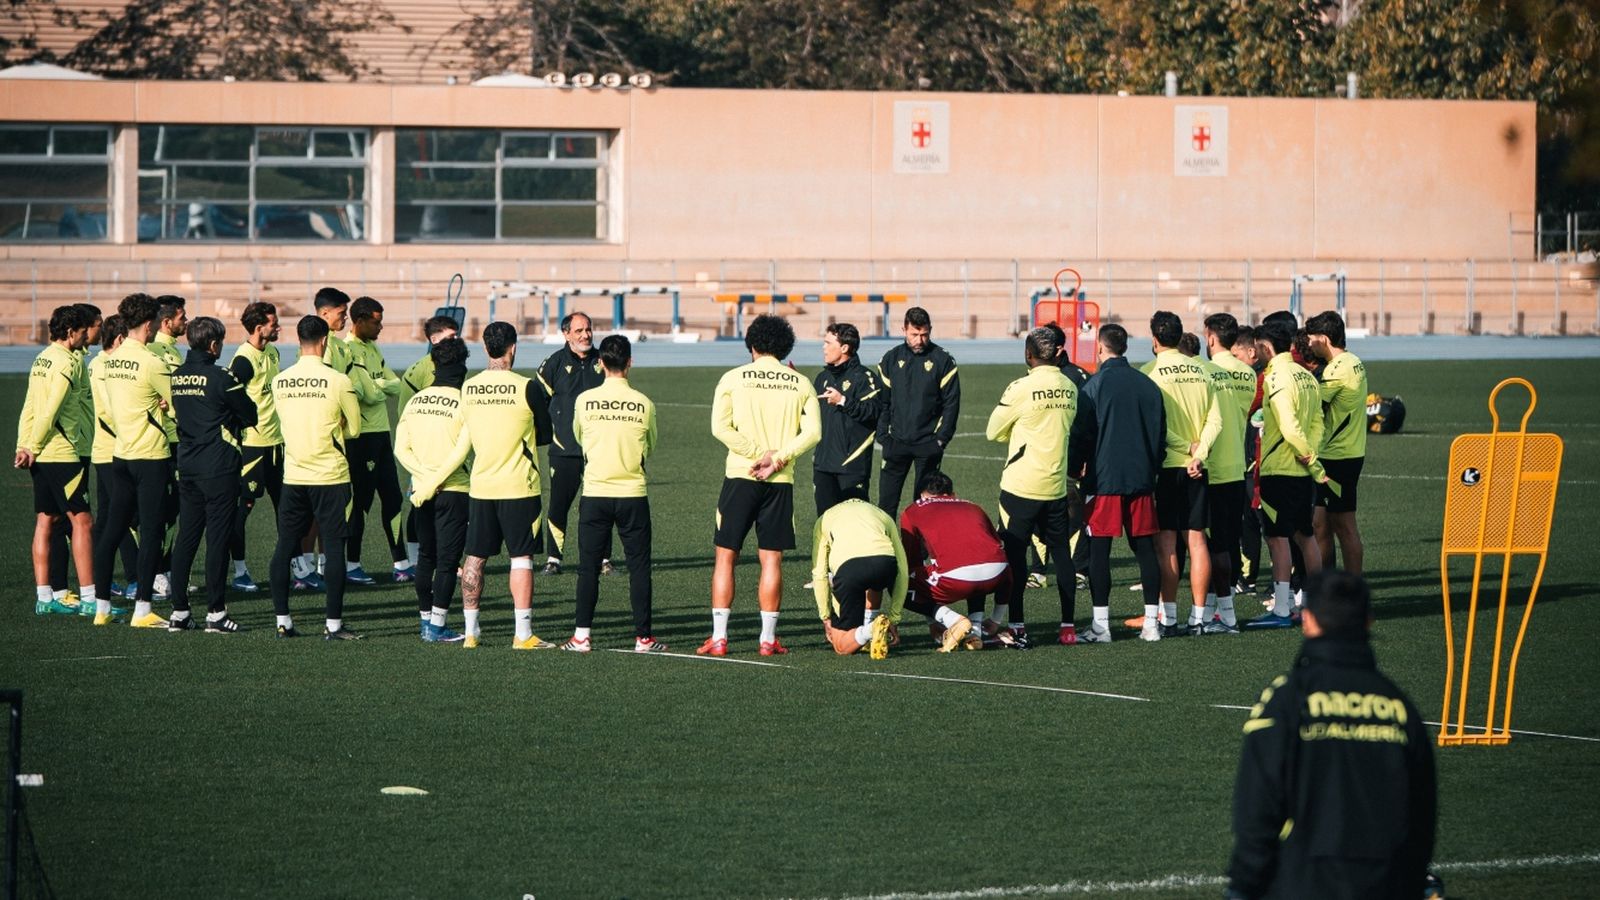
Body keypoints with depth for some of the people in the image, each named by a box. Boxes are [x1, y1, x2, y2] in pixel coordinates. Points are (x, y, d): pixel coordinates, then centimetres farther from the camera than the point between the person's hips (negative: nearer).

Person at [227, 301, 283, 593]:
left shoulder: (272, 352, 11)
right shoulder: (244, 359, -17)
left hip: (275, 440, 9)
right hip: (252, 444, -9)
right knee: (245, 504, -2)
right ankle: (239, 572, 4)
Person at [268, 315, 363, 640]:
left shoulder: (279, 382, 1)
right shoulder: (338, 381, -10)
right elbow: (354, 429, 0)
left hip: (293, 476, 4)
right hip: (331, 476, -4)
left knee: (285, 547, 10)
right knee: (334, 547, 1)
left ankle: (282, 620, 12)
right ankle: (333, 623, 0)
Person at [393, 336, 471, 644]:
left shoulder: (415, 400, 6)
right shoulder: (463, 402, -11)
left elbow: (401, 448, 1)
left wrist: (424, 473, -4)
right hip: (454, 490, -5)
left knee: (426, 556, 16)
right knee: (448, 560, -2)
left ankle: (425, 620, 22)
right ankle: (436, 627, -4)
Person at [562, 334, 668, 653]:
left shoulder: (585, 401, -5)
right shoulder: (644, 404, -5)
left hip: (594, 493, 1)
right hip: (633, 493, 0)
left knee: (589, 567, 7)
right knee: (639, 566, 6)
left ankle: (581, 636, 5)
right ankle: (643, 636, 6)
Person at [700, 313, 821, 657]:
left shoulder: (733, 379, 0)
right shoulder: (800, 384, 6)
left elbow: (720, 427, -9)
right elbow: (813, 432, -4)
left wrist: (759, 454, -8)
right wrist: (778, 458, -8)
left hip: (741, 475, -2)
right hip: (781, 481, 2)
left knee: (725, 555, 4)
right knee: (771, 559, 6)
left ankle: (718, 637, 0)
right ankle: (768, 638, 5)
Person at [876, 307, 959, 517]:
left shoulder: (942, 361, -1)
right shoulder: (891, 359, 5)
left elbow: (951, 403, -1)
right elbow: (882, 402, 7)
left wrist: (942, 438, -8)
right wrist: (883, 435, -2)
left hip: (928, 444, -2)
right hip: (896, 442, 2)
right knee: (886, 501, 0)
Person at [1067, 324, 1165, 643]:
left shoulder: (1096, 385, -7)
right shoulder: (1148, 386, 7)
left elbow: (1081, 435, -7)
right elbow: (1160, 435, 14)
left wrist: (1073, 472, 4)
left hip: (1103, 481, -5)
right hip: (1141, 479, 5)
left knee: (1099, 549, -1)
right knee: (1145, 547, 8)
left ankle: (1100, 625, -3)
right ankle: (1151, 622, 7)